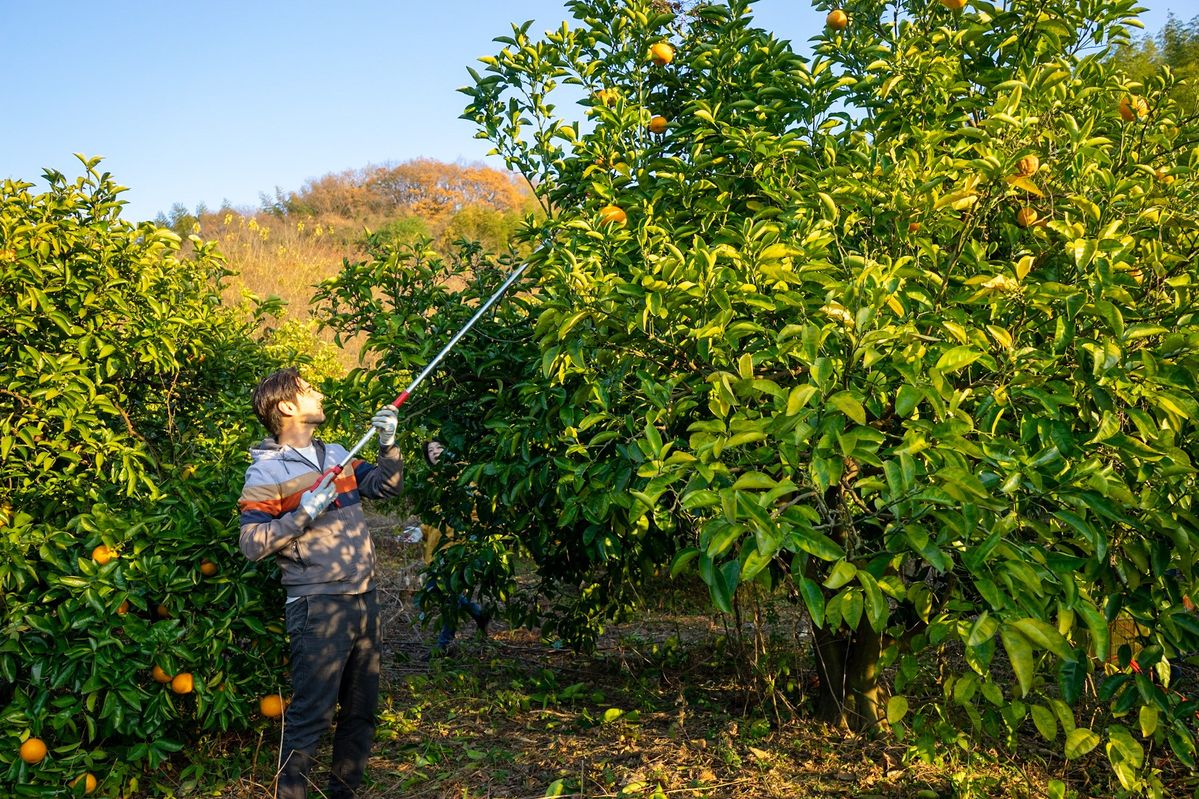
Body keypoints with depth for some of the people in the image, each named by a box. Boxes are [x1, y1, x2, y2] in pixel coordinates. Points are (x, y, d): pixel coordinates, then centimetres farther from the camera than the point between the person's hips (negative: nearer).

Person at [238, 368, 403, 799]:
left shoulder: (335, 454, 12)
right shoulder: (266, 471, -8)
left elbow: (387, 486, 13)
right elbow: (252, 544, -13)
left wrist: (388, 444, -1)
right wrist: (302, 514, -21)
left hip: (363, 600, 7)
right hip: (317, 607, -7)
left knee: (361, 707, 15)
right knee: (311, 713, -4)